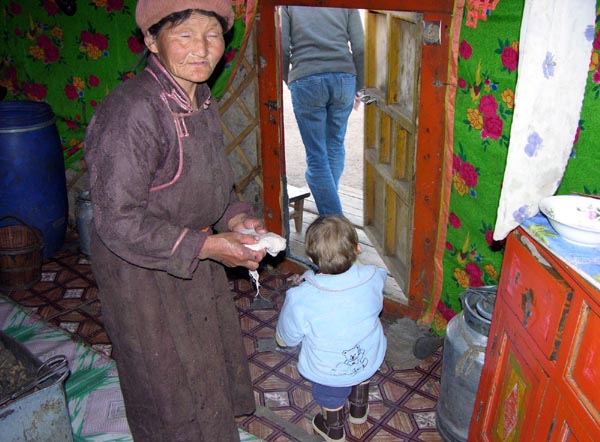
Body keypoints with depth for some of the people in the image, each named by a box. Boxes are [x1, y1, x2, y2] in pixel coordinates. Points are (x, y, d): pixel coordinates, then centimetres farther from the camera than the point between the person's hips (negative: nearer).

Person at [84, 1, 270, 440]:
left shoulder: (202, 101, -2)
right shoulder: (131, 111, -30)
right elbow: (117, 221, -29)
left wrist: (238, 219, -8)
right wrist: (206, 246, -28)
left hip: (192, 255, 8)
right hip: (141, 269, -8)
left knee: (211, 352, 27)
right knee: (170, 381, 13)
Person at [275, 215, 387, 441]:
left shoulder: (301, 299, -34)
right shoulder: (373, 278, -25)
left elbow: (285, 339, -15)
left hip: (329, 373, -3)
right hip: (370, 360, 3)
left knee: (331, 400, 30)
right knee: (360, 376, 38)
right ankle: (359, 411, 62)